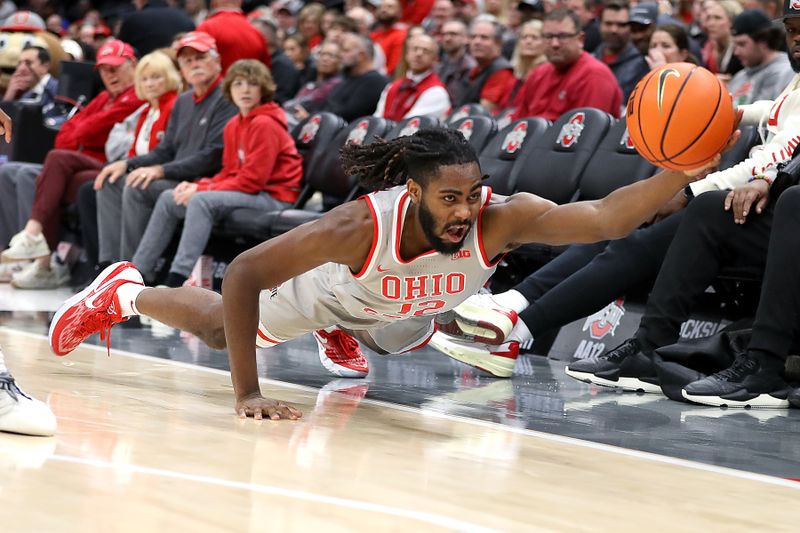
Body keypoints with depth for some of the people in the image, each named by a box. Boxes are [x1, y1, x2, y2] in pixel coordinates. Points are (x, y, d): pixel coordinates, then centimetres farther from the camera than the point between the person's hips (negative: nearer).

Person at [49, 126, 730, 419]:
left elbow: (605, 218, -56)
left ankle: (339, 335, 65)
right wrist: (248, 394, -45)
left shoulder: (502, 219, -44)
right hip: (331, 284, -3)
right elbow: (243, 275, -42)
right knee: (217, 326, 23)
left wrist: (681, 174, -74)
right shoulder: (364, 224, -48)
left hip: (400, 308, 3)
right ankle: (123, 292, 47)